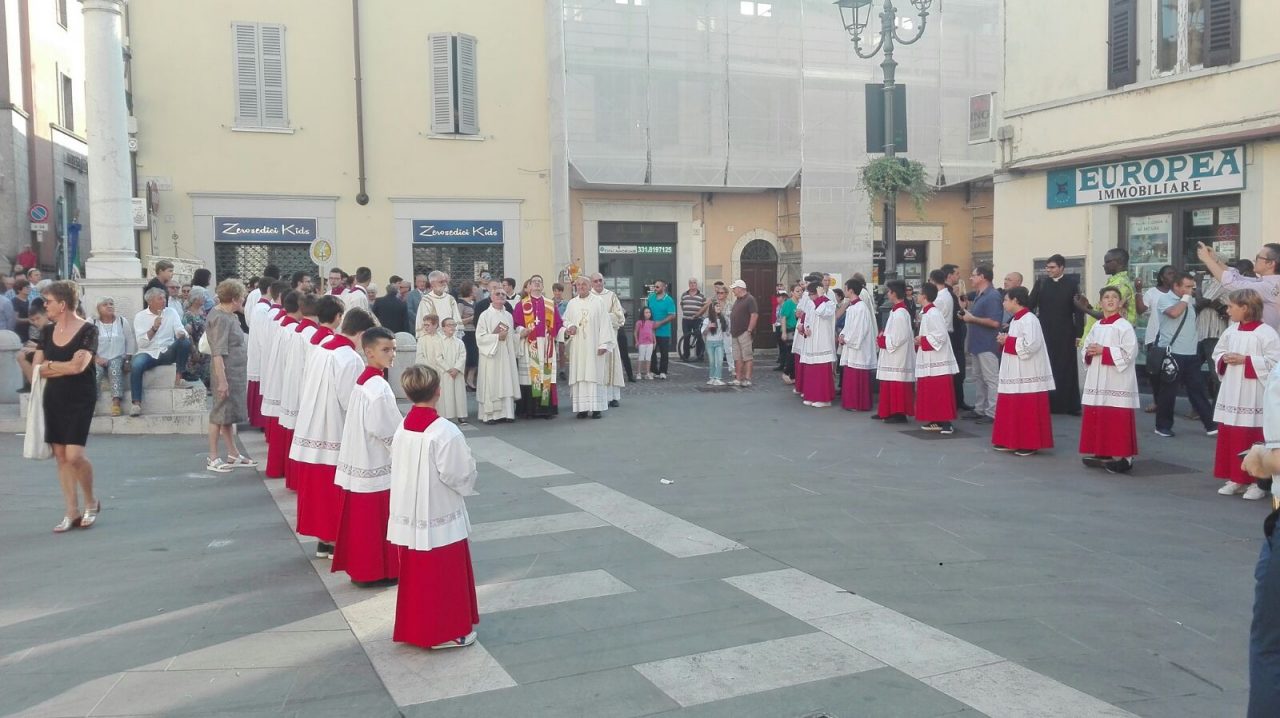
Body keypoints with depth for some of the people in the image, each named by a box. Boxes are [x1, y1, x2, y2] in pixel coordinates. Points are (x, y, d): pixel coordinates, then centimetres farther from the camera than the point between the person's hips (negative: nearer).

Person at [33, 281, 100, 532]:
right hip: (53, 399, 6)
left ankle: (91, 502, 12)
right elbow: (36, 368, 5)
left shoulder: (88, 330, -8)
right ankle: (72, 512, 13)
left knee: (74, 455, -12)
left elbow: (79, 366, -18)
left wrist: (50, 366, -4)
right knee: (60, 455, 5)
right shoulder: (47, 332, 9)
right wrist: (66, 367, -8)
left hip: (80, 400, -6)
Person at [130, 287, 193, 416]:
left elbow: (181, 331, -4)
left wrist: (181, 334, -29)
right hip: (148, 353, -2)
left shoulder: (171, 312, 8)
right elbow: (141, 343, -7)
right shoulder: (140, 317, 2)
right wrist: (154, 328, -20)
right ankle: (137, 403, -29)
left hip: (167, 352, 2)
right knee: (136, 366, -33)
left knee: (185, 342, -26)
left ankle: (178, 377, -18)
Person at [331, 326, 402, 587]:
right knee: (375, 520, 2)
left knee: (360, 518, 15)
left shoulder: (363, 380, 8)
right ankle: (376, 571, 11)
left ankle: (359, 566, 25)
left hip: (360, 461, 9)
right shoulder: (378, 387, -21)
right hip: (375, 465, -9)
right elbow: (384, 429, -22)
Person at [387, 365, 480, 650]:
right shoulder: (445, 431, -22)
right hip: (439, 519, -6)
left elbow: (398, 467, 6)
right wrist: (468, 483, 4)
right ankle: (446, 632, 20)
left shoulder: (402, 428, -2)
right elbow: (460, 476, -17)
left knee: (414, 575, 19)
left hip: (408, 515, 6)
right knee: (444, 577, 9)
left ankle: (413, 627, 31)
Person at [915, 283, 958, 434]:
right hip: (929, 359, 10)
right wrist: (921, 340, 7)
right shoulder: (927, 313, 13)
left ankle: (947, 422, -3)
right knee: (929, 392, 12)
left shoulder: (933, 314, -17)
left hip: (937, 359, -10)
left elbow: (941, 336, -22)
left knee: (941, 392, -7)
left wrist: (922, 340, -15)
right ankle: (936, 421, 18)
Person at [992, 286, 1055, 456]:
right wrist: (1004, 341, 3)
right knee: (1011, 409, 12)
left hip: (1027, 374, -10)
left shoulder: (1029, 319, -15)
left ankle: (1030, 444, 3)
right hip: (1014, 374, 10)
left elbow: (1030, 345, -24)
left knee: (1027, 411, -4)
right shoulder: (1015, 320, 15)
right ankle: (1010, 442, 19)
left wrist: (1007, 340, -15)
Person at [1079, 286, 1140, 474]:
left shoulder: (1124, 326, -7)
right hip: (1097, 380, 7)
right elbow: (1084, 347, 18)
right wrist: (1089, 353, -5)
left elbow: (1129, 352, -16)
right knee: (1096, 418, 9)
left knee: (1117, 420, -6)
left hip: (1117, 381, -7)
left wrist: (1103, 351, -17)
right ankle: (1101, 454, 19)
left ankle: (1123, 457, 0)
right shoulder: (1096, 326, 13)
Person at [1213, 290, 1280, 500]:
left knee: (1254, 441, -2)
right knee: (1229, 438, 9)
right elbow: (1217, 353, 19)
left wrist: (1245, 360, -19)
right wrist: (1224, 360, -3)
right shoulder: (1230, 331, 9)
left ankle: (1258, 482, 8)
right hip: (1231, 394, 7)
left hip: (1253, 397, -7)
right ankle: (1234, 479, 19)